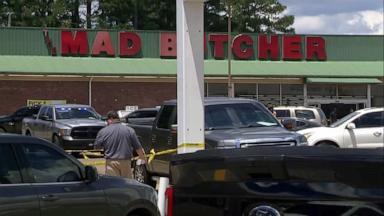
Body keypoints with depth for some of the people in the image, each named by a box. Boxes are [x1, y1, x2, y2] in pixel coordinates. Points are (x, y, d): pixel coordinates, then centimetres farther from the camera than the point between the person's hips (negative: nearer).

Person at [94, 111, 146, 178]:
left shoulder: (103, 131, -3)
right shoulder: (129, 130, 2)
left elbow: (97, 146, 6)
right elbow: (138, 148, 5)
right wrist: (143, 158, 19)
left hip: (111, 162, -2)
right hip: (126, 162, 2)